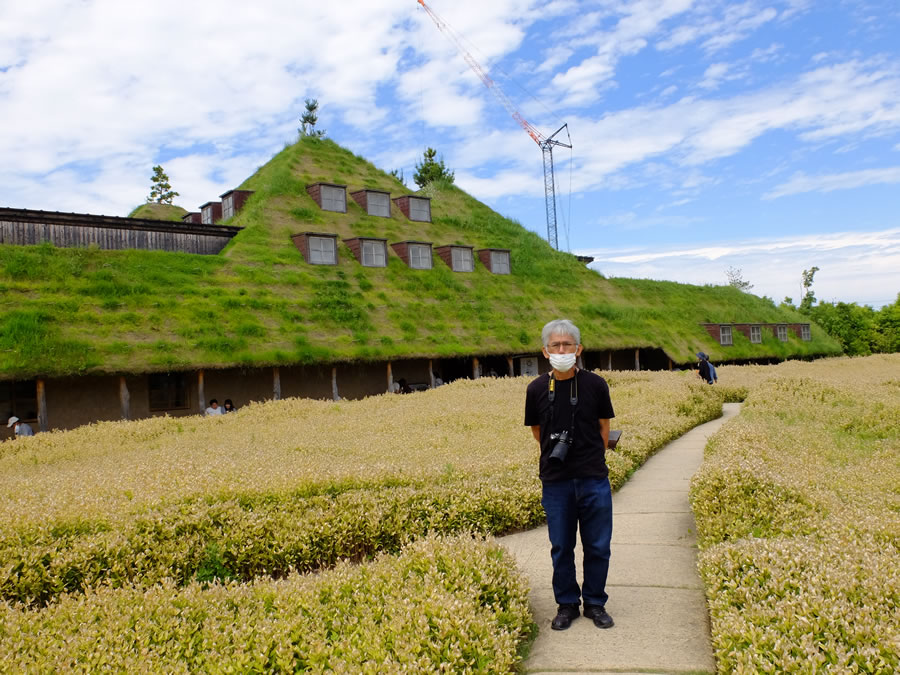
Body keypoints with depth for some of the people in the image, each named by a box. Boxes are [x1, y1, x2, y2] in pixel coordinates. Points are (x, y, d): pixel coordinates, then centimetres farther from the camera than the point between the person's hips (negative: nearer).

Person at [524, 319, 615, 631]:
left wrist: (591, 461, 7)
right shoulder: (536, 389, -3)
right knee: (561, 547, 11)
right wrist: (557, 454, 9)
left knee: (598, 546, 9)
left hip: (594, 480, 0)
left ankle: (595, 603, 28)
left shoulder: (595, 385, -4)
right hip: (556, 482, 0)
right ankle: (567, 604, 28)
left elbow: (604, 429, 8)